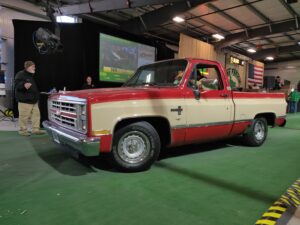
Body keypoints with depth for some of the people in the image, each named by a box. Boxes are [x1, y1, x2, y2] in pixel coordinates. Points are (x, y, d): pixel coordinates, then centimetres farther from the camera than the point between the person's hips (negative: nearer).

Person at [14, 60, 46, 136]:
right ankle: (23, 130, 8)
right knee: (24, 116, -5)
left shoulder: (33, 76, 20)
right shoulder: (20, 74, -7)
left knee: (36, 115, 6)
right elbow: (17, 85, -17)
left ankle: (36, 129, 13)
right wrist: (24, 85, -37)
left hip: (34, 100, 8)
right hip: (24, 101, -8)